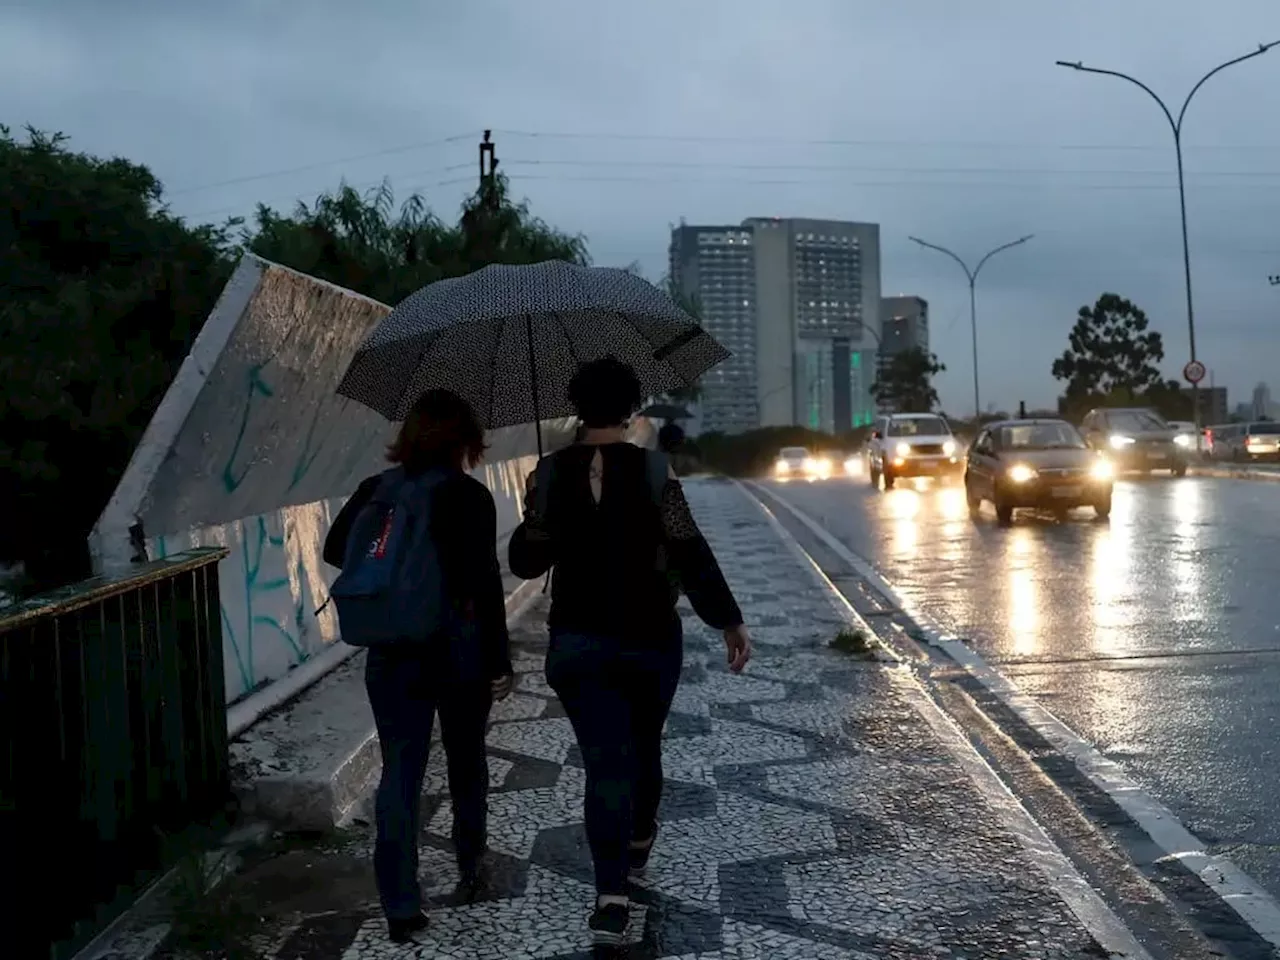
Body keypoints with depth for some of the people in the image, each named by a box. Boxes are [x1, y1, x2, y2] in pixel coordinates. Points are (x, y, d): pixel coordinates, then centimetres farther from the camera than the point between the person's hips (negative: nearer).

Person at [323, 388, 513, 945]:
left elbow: (335, 550, 8)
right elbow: (486, 582, -15)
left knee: (399, 772, 5)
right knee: (466, 759, 18)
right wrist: (500, 660, -10)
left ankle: (401, 908, 2)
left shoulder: (376, 490, 1)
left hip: (390, 647, 2)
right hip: (458, 642, -2)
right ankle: (469, 868, 36)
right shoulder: (470, 496, -11)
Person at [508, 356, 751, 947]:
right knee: (644, 745, 22)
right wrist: (730, 622, -6)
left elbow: (526, 562, 2)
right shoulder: (653, 471, -11)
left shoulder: (549, 474, -5)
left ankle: (611, 896, -11)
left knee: (604, 764, 1)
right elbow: (691, 557, -14)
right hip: (649, 638, 0)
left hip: (576, 643, 1)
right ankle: (638, 846, 43)